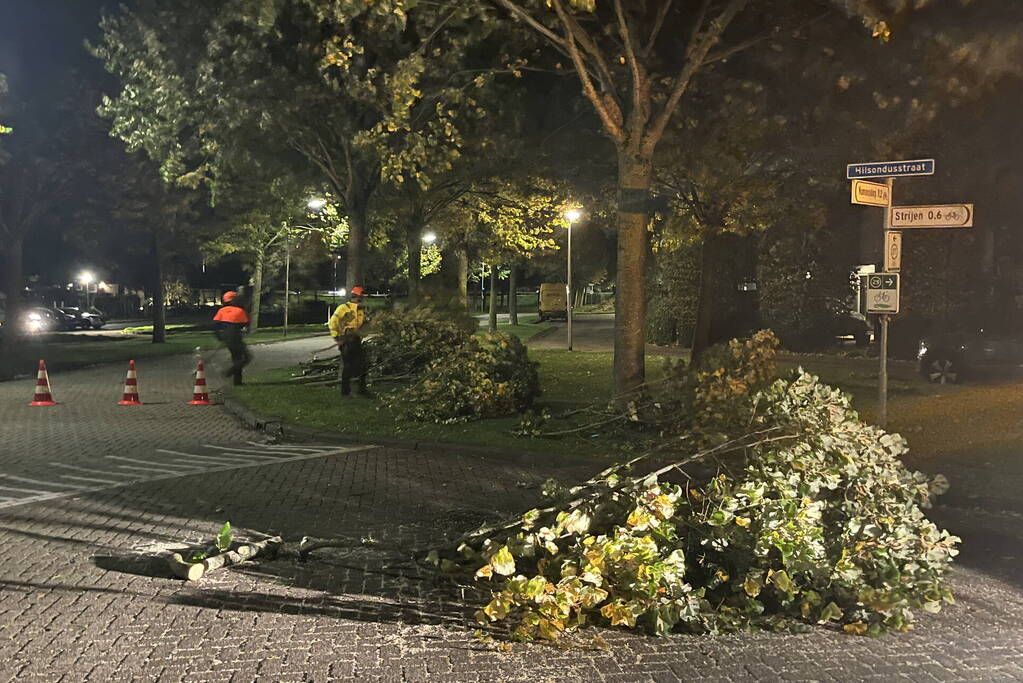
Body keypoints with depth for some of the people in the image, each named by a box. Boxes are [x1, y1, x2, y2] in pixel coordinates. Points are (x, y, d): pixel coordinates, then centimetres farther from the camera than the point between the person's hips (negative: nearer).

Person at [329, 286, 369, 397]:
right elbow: (332, 322, -12)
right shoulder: (343, 308, -7)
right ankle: (345, 391, 8)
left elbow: (364, 324, 30)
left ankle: (361, 389, 19)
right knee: (347, 366, -1)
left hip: (356, 341, 7)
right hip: (346, 341, -7)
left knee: (361, 365, 8)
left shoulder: (361, 311, 15)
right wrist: (336, 337, -13)